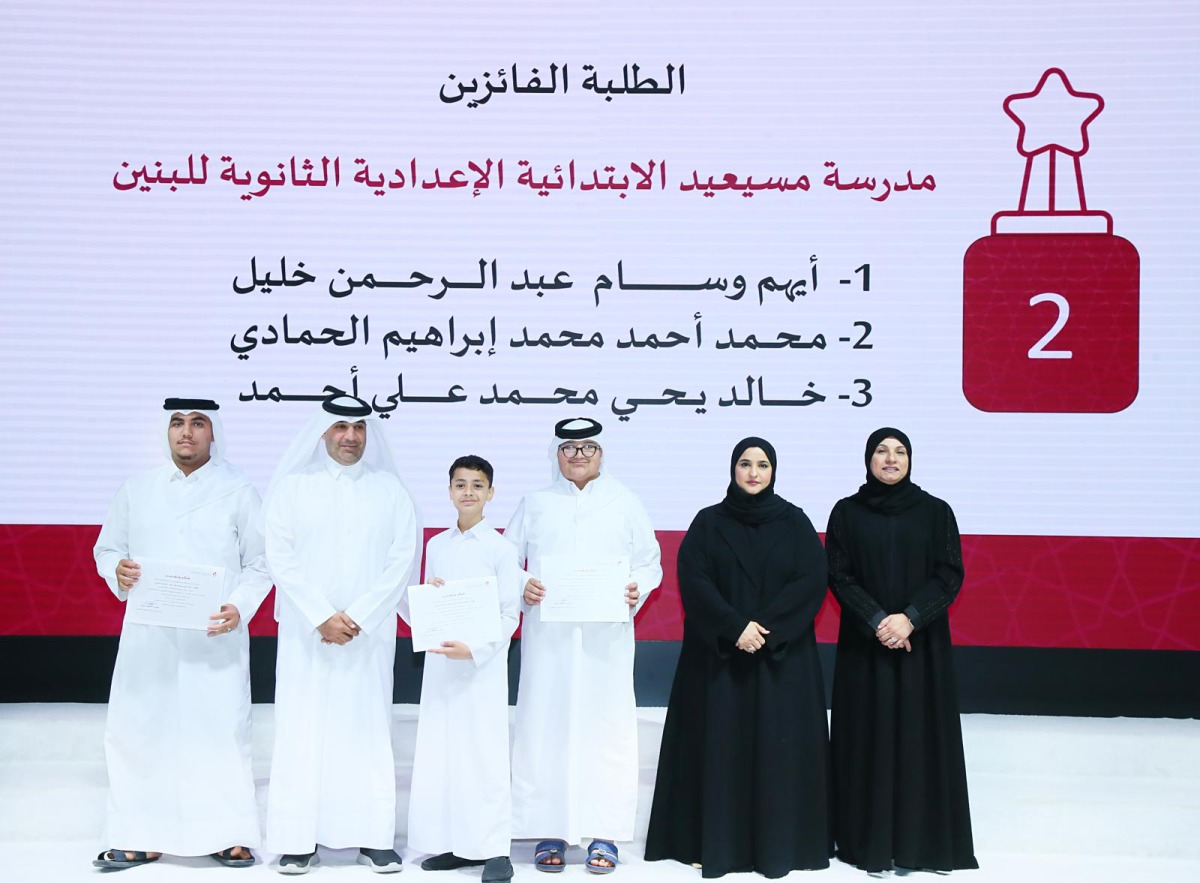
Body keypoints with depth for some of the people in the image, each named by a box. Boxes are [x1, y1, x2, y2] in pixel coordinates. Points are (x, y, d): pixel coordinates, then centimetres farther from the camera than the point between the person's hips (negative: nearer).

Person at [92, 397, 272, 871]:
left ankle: (229, 835, 9)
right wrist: (117, 569, -8)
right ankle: (142, 837, 11)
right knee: (139, 727, 1)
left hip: (215, 636, -2)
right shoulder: (136, 489, 10)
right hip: (148, 634, 2)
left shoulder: (238, 490, 4)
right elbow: (106, 546, 15)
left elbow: (260, 563, 5)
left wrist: (239, 607, -12)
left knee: (220, 729, -2)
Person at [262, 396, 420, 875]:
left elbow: (403, 556, 0)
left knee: (367, 728, 1)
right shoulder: (293, 486, 5)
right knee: (303, 729, -1)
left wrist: (358, 616, -9)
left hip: (369, 633, 1)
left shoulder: (389, 489, 7)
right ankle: (298, 840, 4)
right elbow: (280, 555, -2)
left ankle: (374, 839, 7)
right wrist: (322, 617, -11)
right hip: (306, 632, 0)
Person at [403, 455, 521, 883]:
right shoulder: (435, 546, 11)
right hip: (439, 663, 5)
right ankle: (454, 843, 15)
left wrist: (473, 650, -18)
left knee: (484, 752, -4)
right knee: (440, 751, 5)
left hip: (483, 664, -4)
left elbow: (509, 615, -6)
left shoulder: (500, 548, -3)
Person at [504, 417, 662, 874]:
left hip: (606, 635, 0)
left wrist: (636, 589, -9)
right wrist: (521, 586, -9)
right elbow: (507, 558, 11)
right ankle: (549, 832, 4)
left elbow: (649, 562, 11)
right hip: (547, 634, 1)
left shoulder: (625, 503, 11)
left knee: (607, 726, -4)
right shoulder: (535, 504, 13)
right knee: (545, 725, -3)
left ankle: (603, 835, 1)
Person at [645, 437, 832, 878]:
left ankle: (779, 842, 6)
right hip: (719, 656, 0)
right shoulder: (708, 522, 4)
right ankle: (715, 842, 4)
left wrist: (768, 627, -14)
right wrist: (735, 627, -17)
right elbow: (693, 581, -5)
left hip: (782, 656, 0)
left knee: (779, 744, 0)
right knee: (719, 743, -1)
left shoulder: (795, 522, 4)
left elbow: (812, 581, -4)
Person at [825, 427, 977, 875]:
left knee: (920, 735, 1)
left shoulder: (936, 512, 2)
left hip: (922, 644, 0)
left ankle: (921, 838, 9)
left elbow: (950, 574, -2)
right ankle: (868, 839, 7)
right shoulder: (847, 512, 2)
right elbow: (839, 576, -3)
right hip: (864, 644, 0)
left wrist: (910, 618, -15)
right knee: (868, 737, 1)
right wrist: (877, 621, -16)